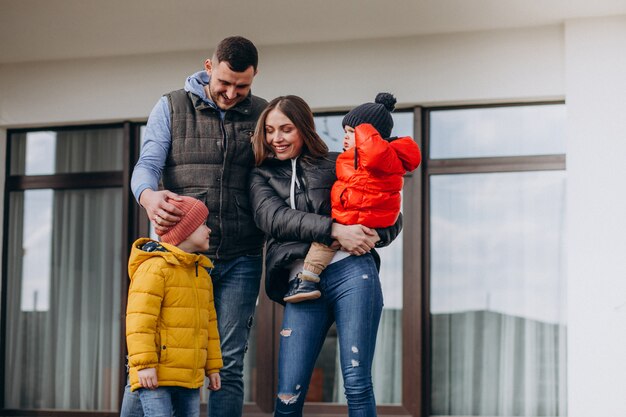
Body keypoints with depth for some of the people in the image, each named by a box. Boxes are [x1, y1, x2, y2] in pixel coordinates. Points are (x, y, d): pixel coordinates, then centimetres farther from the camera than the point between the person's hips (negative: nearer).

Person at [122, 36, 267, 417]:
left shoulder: (262, 115, 10)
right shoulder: (171, 107, 7)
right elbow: (147, 163, -3)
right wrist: (149, 196, -26)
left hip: (240, 258, 1)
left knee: (228, 366, 3)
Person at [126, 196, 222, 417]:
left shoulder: (202, 273, 18)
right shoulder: (154, 267, -10)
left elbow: (208, 323, 21)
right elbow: (139, 319, -17)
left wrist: (212, 366, 20)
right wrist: (144, 363, -21)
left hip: (190, 377, 8)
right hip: (156, 374, -8)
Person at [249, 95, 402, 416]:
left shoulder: (335, 165, 15)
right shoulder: (262, 176, 19)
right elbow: (273, 218, -3)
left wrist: (374, 236, -8)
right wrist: (335, 230, -16)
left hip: (351, 272, -1)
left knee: (357, 383, -7)